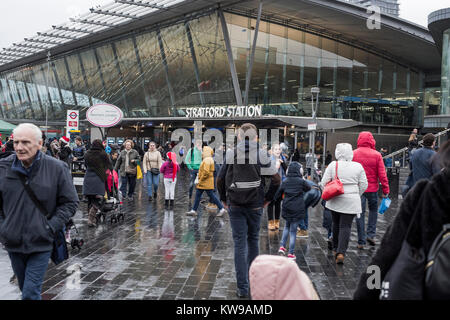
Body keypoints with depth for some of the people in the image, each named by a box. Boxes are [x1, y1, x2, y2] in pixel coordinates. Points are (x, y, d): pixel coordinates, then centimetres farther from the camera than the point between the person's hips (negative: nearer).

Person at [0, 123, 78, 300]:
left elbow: (70, 203, -4)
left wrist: (50, 228, -13)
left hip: (41, 244, -3)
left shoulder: (57, 168, -12)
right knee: (25, 289, 21)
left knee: (31, 293, -4)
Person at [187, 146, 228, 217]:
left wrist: (201, 180, -19)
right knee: (198, 195, 12)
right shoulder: (209, 160, 15)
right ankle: (194, 210, 16)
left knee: (212, 195, -6)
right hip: (204, 183, 11)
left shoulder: (207, 160, -18)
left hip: (206, 182, -11)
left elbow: (206, 172, -27)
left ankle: (222, 209, -2)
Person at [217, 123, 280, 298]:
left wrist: (224, 200, 13)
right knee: (253, 240, 20)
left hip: (235, 206, 0)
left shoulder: (231, 155, -1)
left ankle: (242, 288, 2)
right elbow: (276, 179, -5)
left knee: (239, 244, 2)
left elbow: (220, 180, 1)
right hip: (255, 205, 1)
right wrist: (268, 198, 7)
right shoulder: (262, 155, -2)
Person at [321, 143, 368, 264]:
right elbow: (364, 185, 3)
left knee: (336, 224, 17)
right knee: (346, 226, 0)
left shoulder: (333, 165, -5)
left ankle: (336, 249, 28)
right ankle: (341, 252, -10)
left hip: (335, 201, 1)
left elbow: (324, 183, -5)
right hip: (351, 202, -1)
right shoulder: (358, 166, -1)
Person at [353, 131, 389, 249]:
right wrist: (386, 190, 2)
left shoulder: (353, 154, -5)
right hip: (372, 188, 0)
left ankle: (361, 241, 9)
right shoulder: (376, 155, -6)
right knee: (373, 210, 22)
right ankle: (371, 234, 14)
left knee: (360, 213, 6)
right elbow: (382, 174, -4)